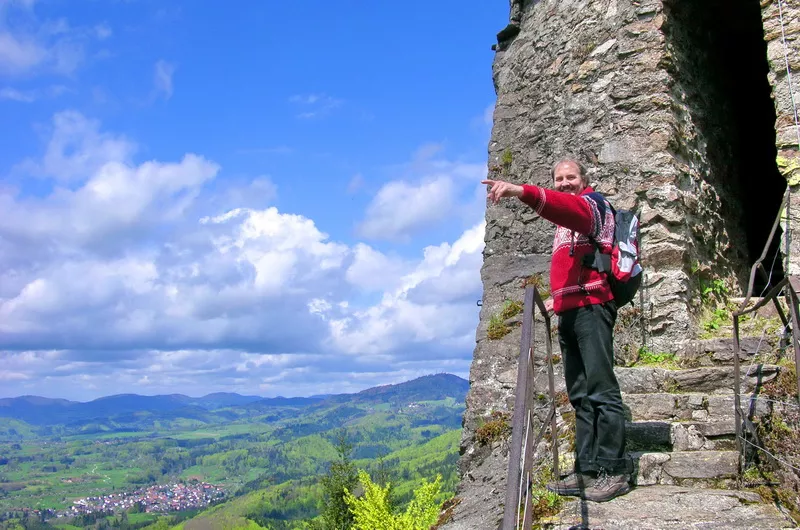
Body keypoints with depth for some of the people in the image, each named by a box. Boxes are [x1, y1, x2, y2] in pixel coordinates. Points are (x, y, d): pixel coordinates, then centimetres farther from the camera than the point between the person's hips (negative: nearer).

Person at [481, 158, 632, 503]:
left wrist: (523, 192, -39)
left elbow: (572, 208, -24)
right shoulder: (567, 222, 30)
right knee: (580, 394, 6)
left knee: (600, 389, -12)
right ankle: (587, 471, 7)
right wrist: (559, 296, 25)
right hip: (569, 311, 9)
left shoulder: (591, 202, 2)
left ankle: (614, 470, -9)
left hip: (591, 306, -9)